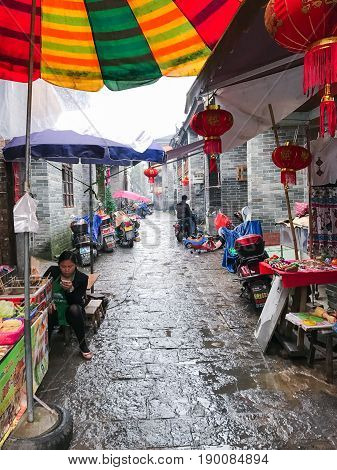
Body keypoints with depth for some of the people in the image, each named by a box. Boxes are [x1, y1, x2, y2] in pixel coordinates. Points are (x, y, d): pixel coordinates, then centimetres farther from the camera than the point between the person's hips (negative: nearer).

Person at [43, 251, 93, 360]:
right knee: (48, 313, -34)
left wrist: (70, 290, -31)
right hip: (54, 310, 1)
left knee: (74, 309, -36)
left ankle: (83, 345, -18)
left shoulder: (82, 278, -7)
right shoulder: (52, 271, -1)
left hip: (71, 313, 0)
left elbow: (79, 302, -12)